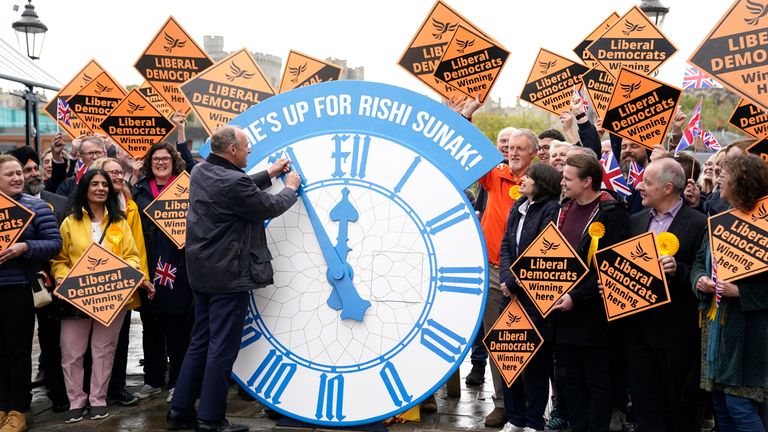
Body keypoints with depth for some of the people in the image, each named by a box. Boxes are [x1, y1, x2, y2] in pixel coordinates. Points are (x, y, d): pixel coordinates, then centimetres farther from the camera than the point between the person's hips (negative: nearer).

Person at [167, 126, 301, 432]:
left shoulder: (201, 172, 6)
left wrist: (268, 174, 24)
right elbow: (269, 208, -9)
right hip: (229, 276, -9)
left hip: (203, 272, 9)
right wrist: (290, 188, 9)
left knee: (200, 343, 16)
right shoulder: (232, 181, -22)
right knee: (222, 349, -1)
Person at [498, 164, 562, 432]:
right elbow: (506, 245, 9)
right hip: (512, 294, 7)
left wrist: (514, 282, -11)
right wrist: (506, 280, -6)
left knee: (536, 359, 3)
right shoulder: (518, 207, 13)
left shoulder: (551, 209, -10)